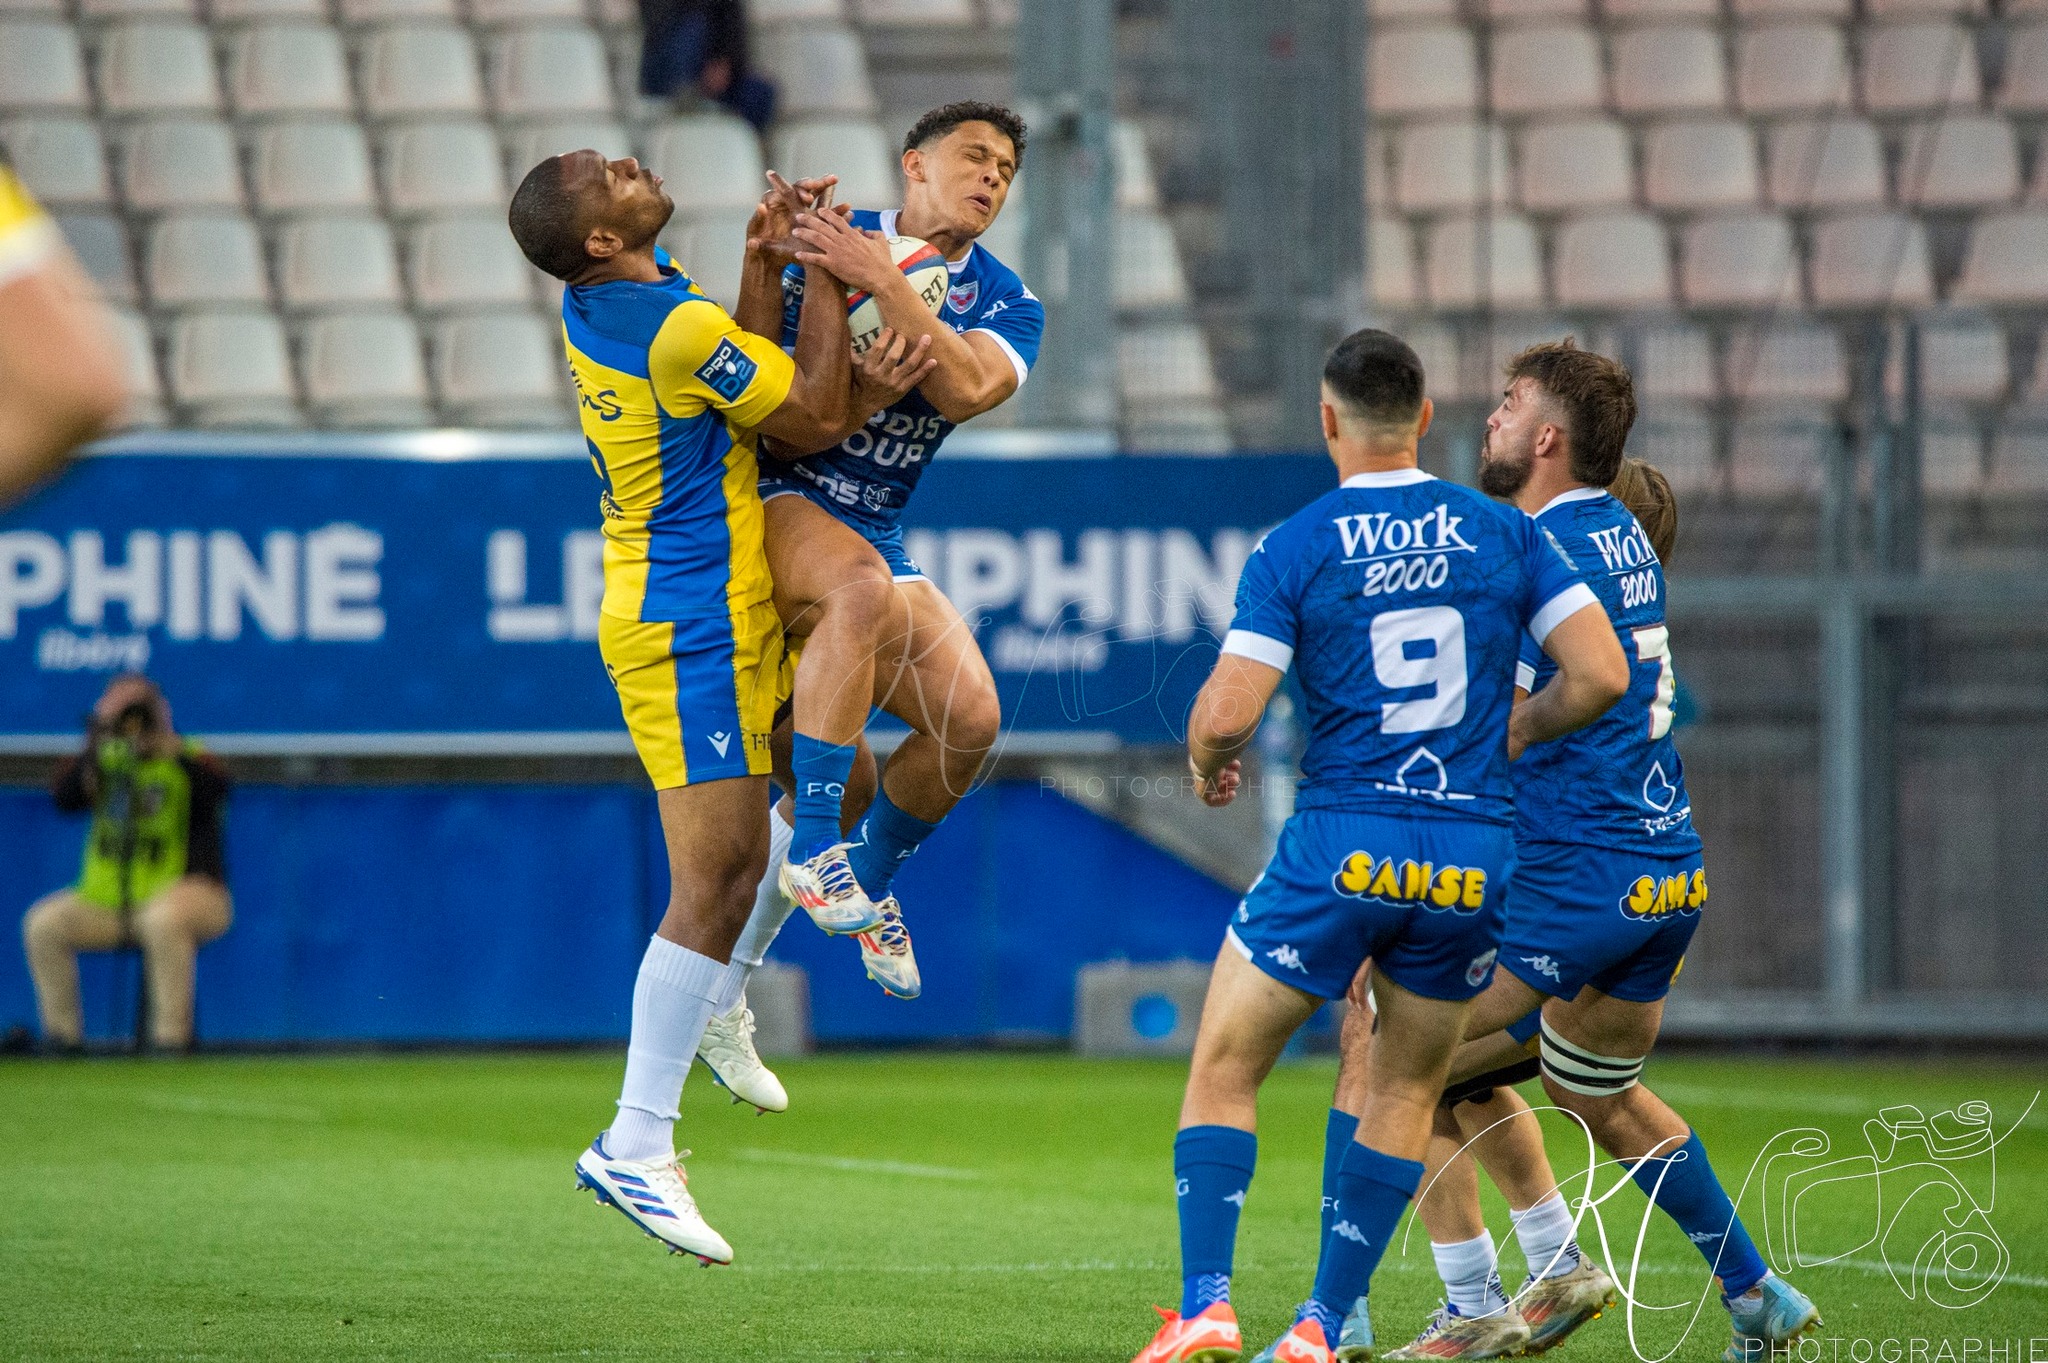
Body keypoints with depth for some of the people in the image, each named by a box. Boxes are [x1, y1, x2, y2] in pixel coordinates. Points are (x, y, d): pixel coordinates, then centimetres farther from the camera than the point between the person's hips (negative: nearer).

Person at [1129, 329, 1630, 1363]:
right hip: (1473, 851, 3)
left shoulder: (1292, 551, -4)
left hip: (1340, 844, -3)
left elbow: (1226, 714, -10)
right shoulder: (1505, 535, 4)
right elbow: (1600, 674, -1)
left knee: (1223, 1071, 10)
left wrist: (1208, 763, 13)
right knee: (1407, 1090, 19)